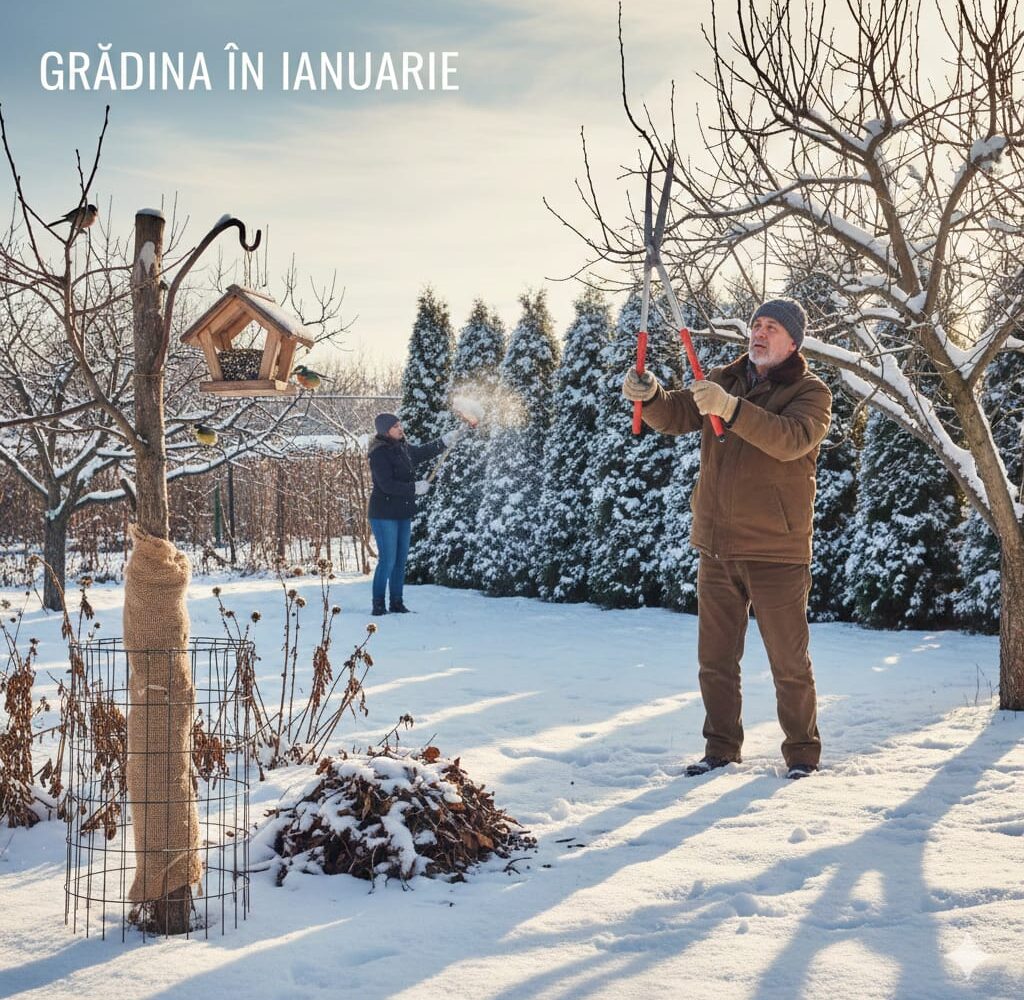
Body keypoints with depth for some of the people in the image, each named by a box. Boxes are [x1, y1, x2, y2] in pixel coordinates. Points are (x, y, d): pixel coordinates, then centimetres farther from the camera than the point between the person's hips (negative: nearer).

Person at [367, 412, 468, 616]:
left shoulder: (403, 448, 8)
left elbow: (425, 451, 24)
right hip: (384, 515, -8)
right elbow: (387, 485, -21)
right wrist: (416, 488, -15)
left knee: (401, 559, 11)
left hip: (403, 514, 8)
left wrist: (450, 438, 17)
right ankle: (378, 605, 0)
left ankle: (397, 603, 18)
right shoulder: (379, 454, -15)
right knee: (387, 560, -8)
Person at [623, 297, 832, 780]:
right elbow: (674, 416, -3)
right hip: (716, 546, 5)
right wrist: (649, 395, -26)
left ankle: (802, 752, 19)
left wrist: (731, 409, -39)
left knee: (789, 663, 3)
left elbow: (791, 439, -26)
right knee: (715, 659, 13)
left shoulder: (811, 392, -6)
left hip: (775, 550, -5)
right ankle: (721, 748, 26)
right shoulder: (723, 381, 10)